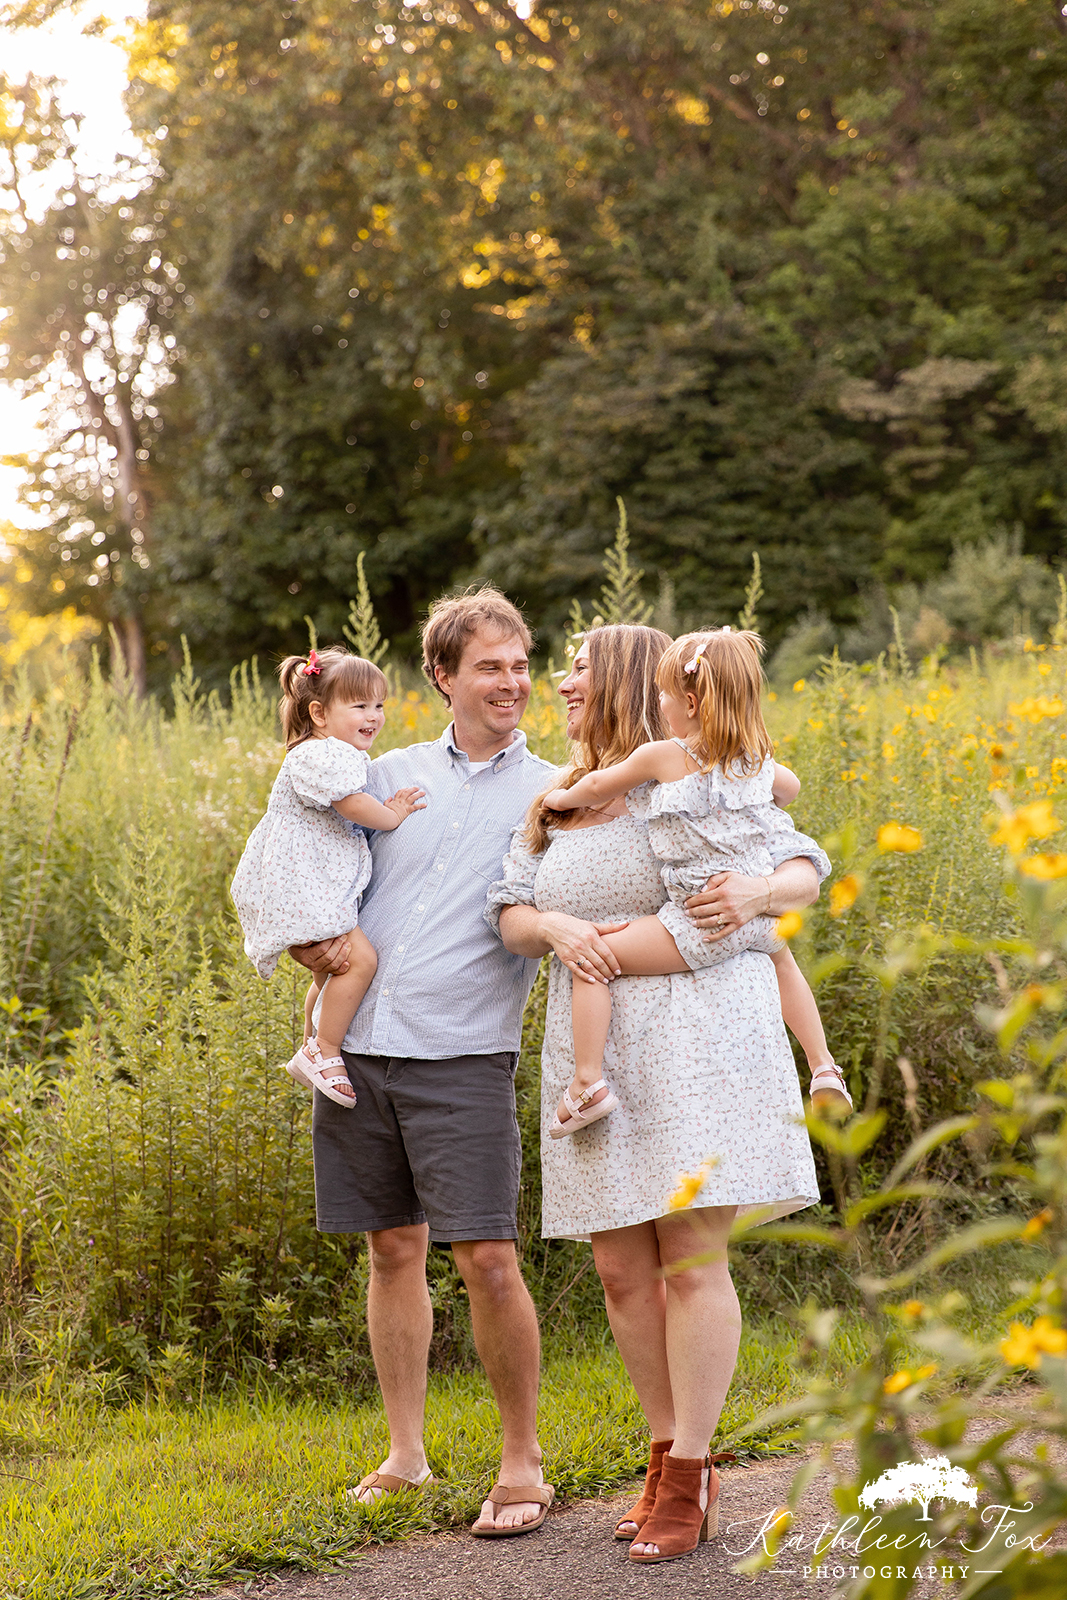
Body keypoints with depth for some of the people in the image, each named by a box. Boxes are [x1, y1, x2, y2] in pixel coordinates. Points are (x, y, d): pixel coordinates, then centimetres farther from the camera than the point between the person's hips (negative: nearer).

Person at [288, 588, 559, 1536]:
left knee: (487, 1258, -8)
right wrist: (310, 942, -1)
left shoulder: (552, 794, 5)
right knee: (394, 1249, 10)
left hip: (465, 1056, -3)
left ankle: (523, 1461, 7)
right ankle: (406, 1454, 21)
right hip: (359, 1043, 3)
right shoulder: (389, 775, 12)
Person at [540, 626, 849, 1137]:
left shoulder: (661, 756, -8)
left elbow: (598, 787, 5)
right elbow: (790, 788, 31)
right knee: (781, 957, 39)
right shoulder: (757, 760, 9)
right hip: (759, 916, 7)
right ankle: (824, 1070, 39)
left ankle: (588, 1083, -11)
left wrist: (563, 797, 25)